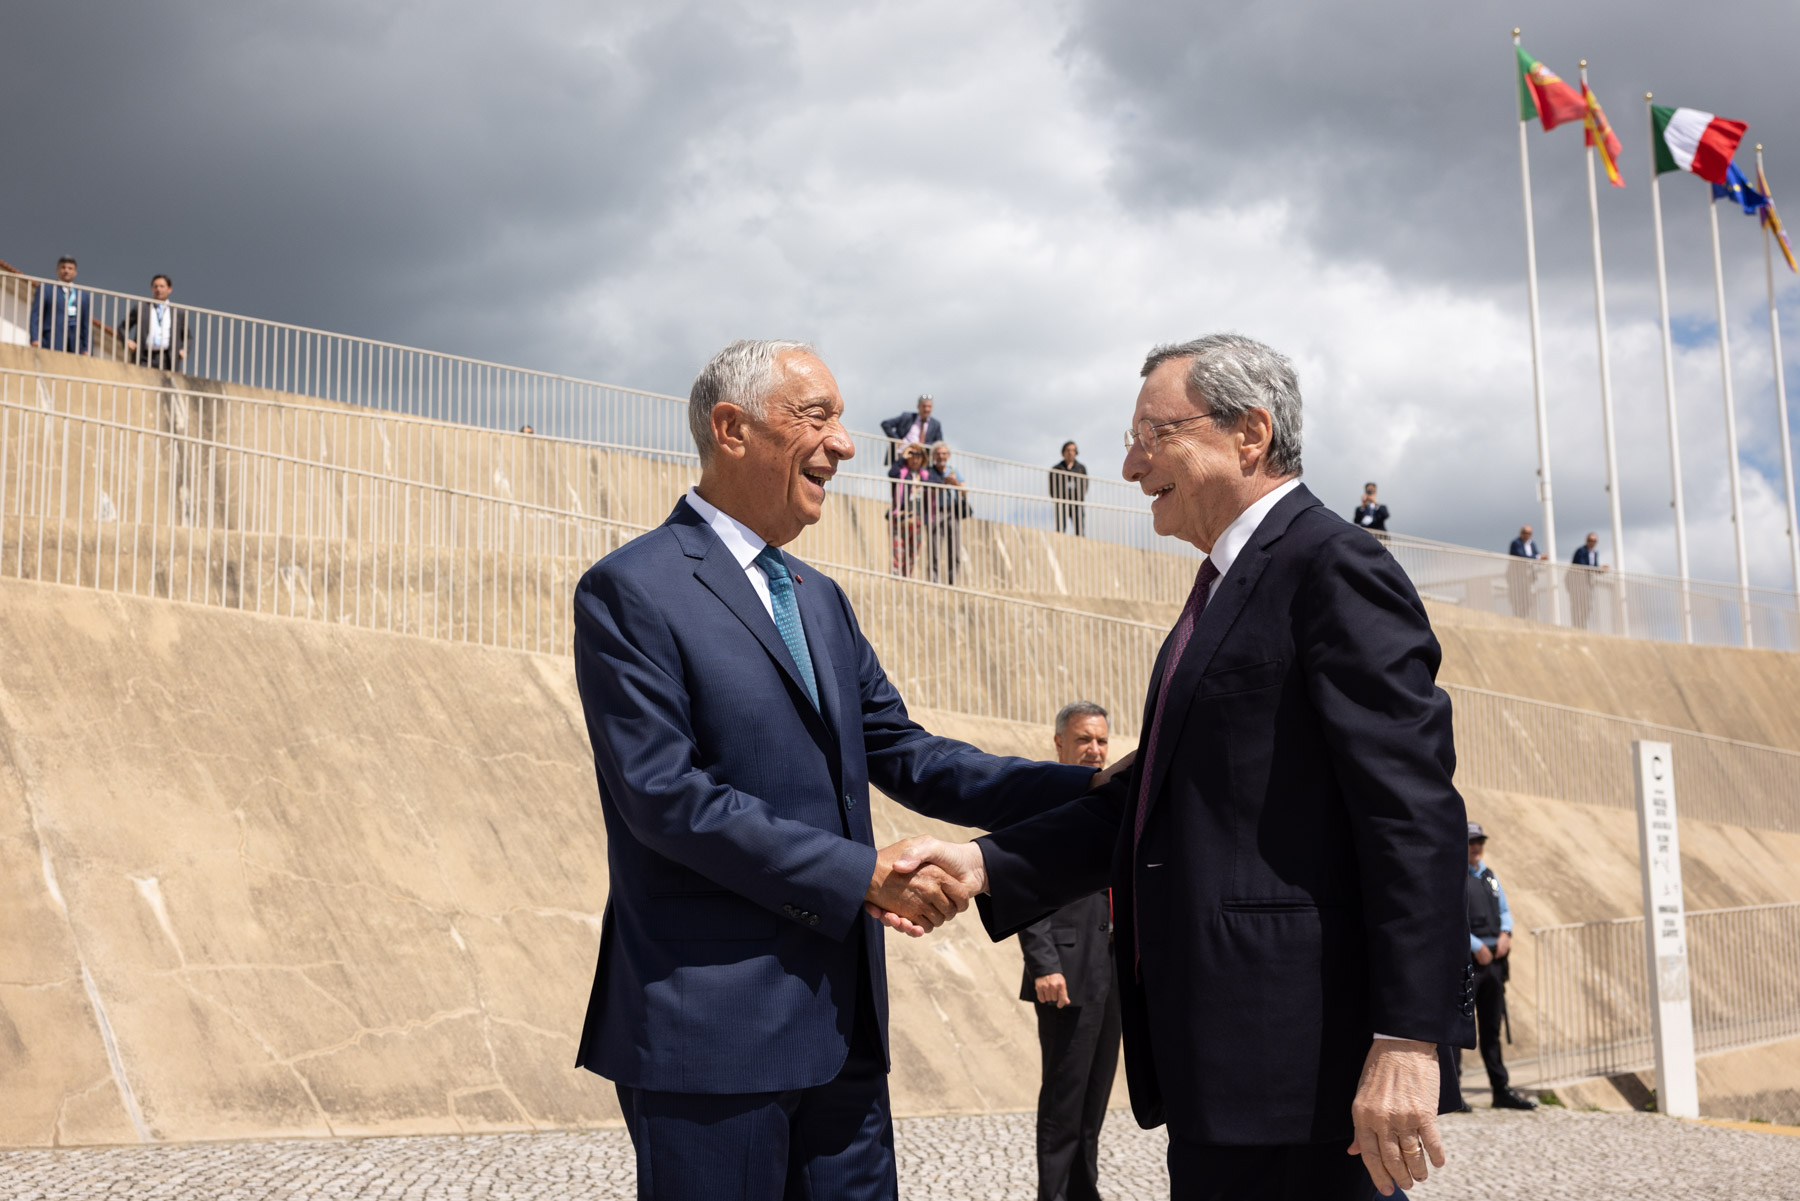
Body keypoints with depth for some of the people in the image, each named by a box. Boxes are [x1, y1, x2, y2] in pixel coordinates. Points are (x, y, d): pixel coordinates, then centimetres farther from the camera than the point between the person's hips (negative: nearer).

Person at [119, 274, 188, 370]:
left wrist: (184, 350, 4)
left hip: (166, 360, 0)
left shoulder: (178, 312, 14)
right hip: (144, 358, 0)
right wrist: (126, 340, -2)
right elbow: (122, 327, 18)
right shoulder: (140, 307, 13)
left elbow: (186, 336, 22)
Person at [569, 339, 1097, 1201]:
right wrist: (857, 874, -18)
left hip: (840, 1025, 8)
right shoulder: (630, 591, -8)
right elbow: (664, 793, -16)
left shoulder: (821, 600, 17)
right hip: (711, 1028, -7)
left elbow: (903, 755, 14)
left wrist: (1089, 792, 2)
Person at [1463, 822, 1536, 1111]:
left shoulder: (1489, 876, 18)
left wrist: (1505, 934, -1)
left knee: (1491, 1029, 12)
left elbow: (1504, 910, 19)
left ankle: (1501, 1090, 16)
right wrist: (1476, 946, -17)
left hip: (1493, 960, 7)